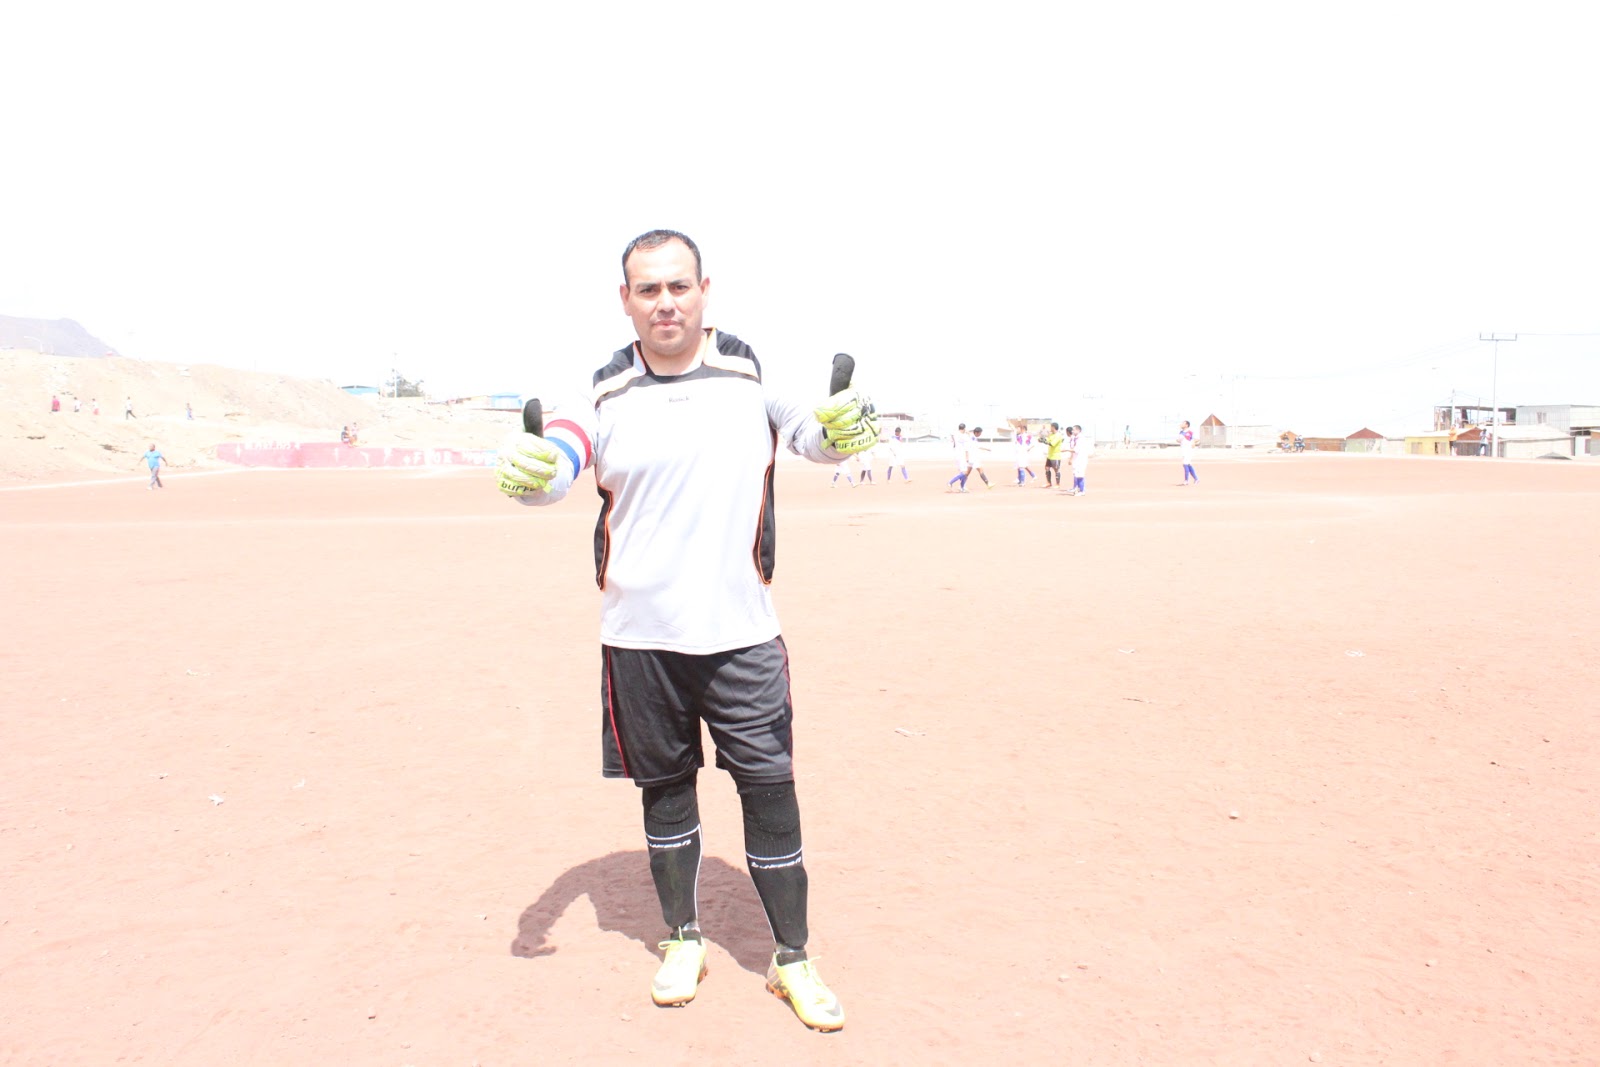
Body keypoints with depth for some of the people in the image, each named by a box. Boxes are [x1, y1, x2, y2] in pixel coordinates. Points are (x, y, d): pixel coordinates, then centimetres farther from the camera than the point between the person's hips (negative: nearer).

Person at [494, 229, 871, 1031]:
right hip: (638, 635, 1)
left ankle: (792, 958, 20)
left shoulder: (754, 377, 0)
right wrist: (526, 471, -36)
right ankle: (684, 939, 34)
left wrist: (842, 427, -34)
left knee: (769, 786, 2)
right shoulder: (605, 396, 0)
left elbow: (813, 434, -10)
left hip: (741, 632, -1)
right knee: (664, 784, 14)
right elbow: (553, 465, -12)